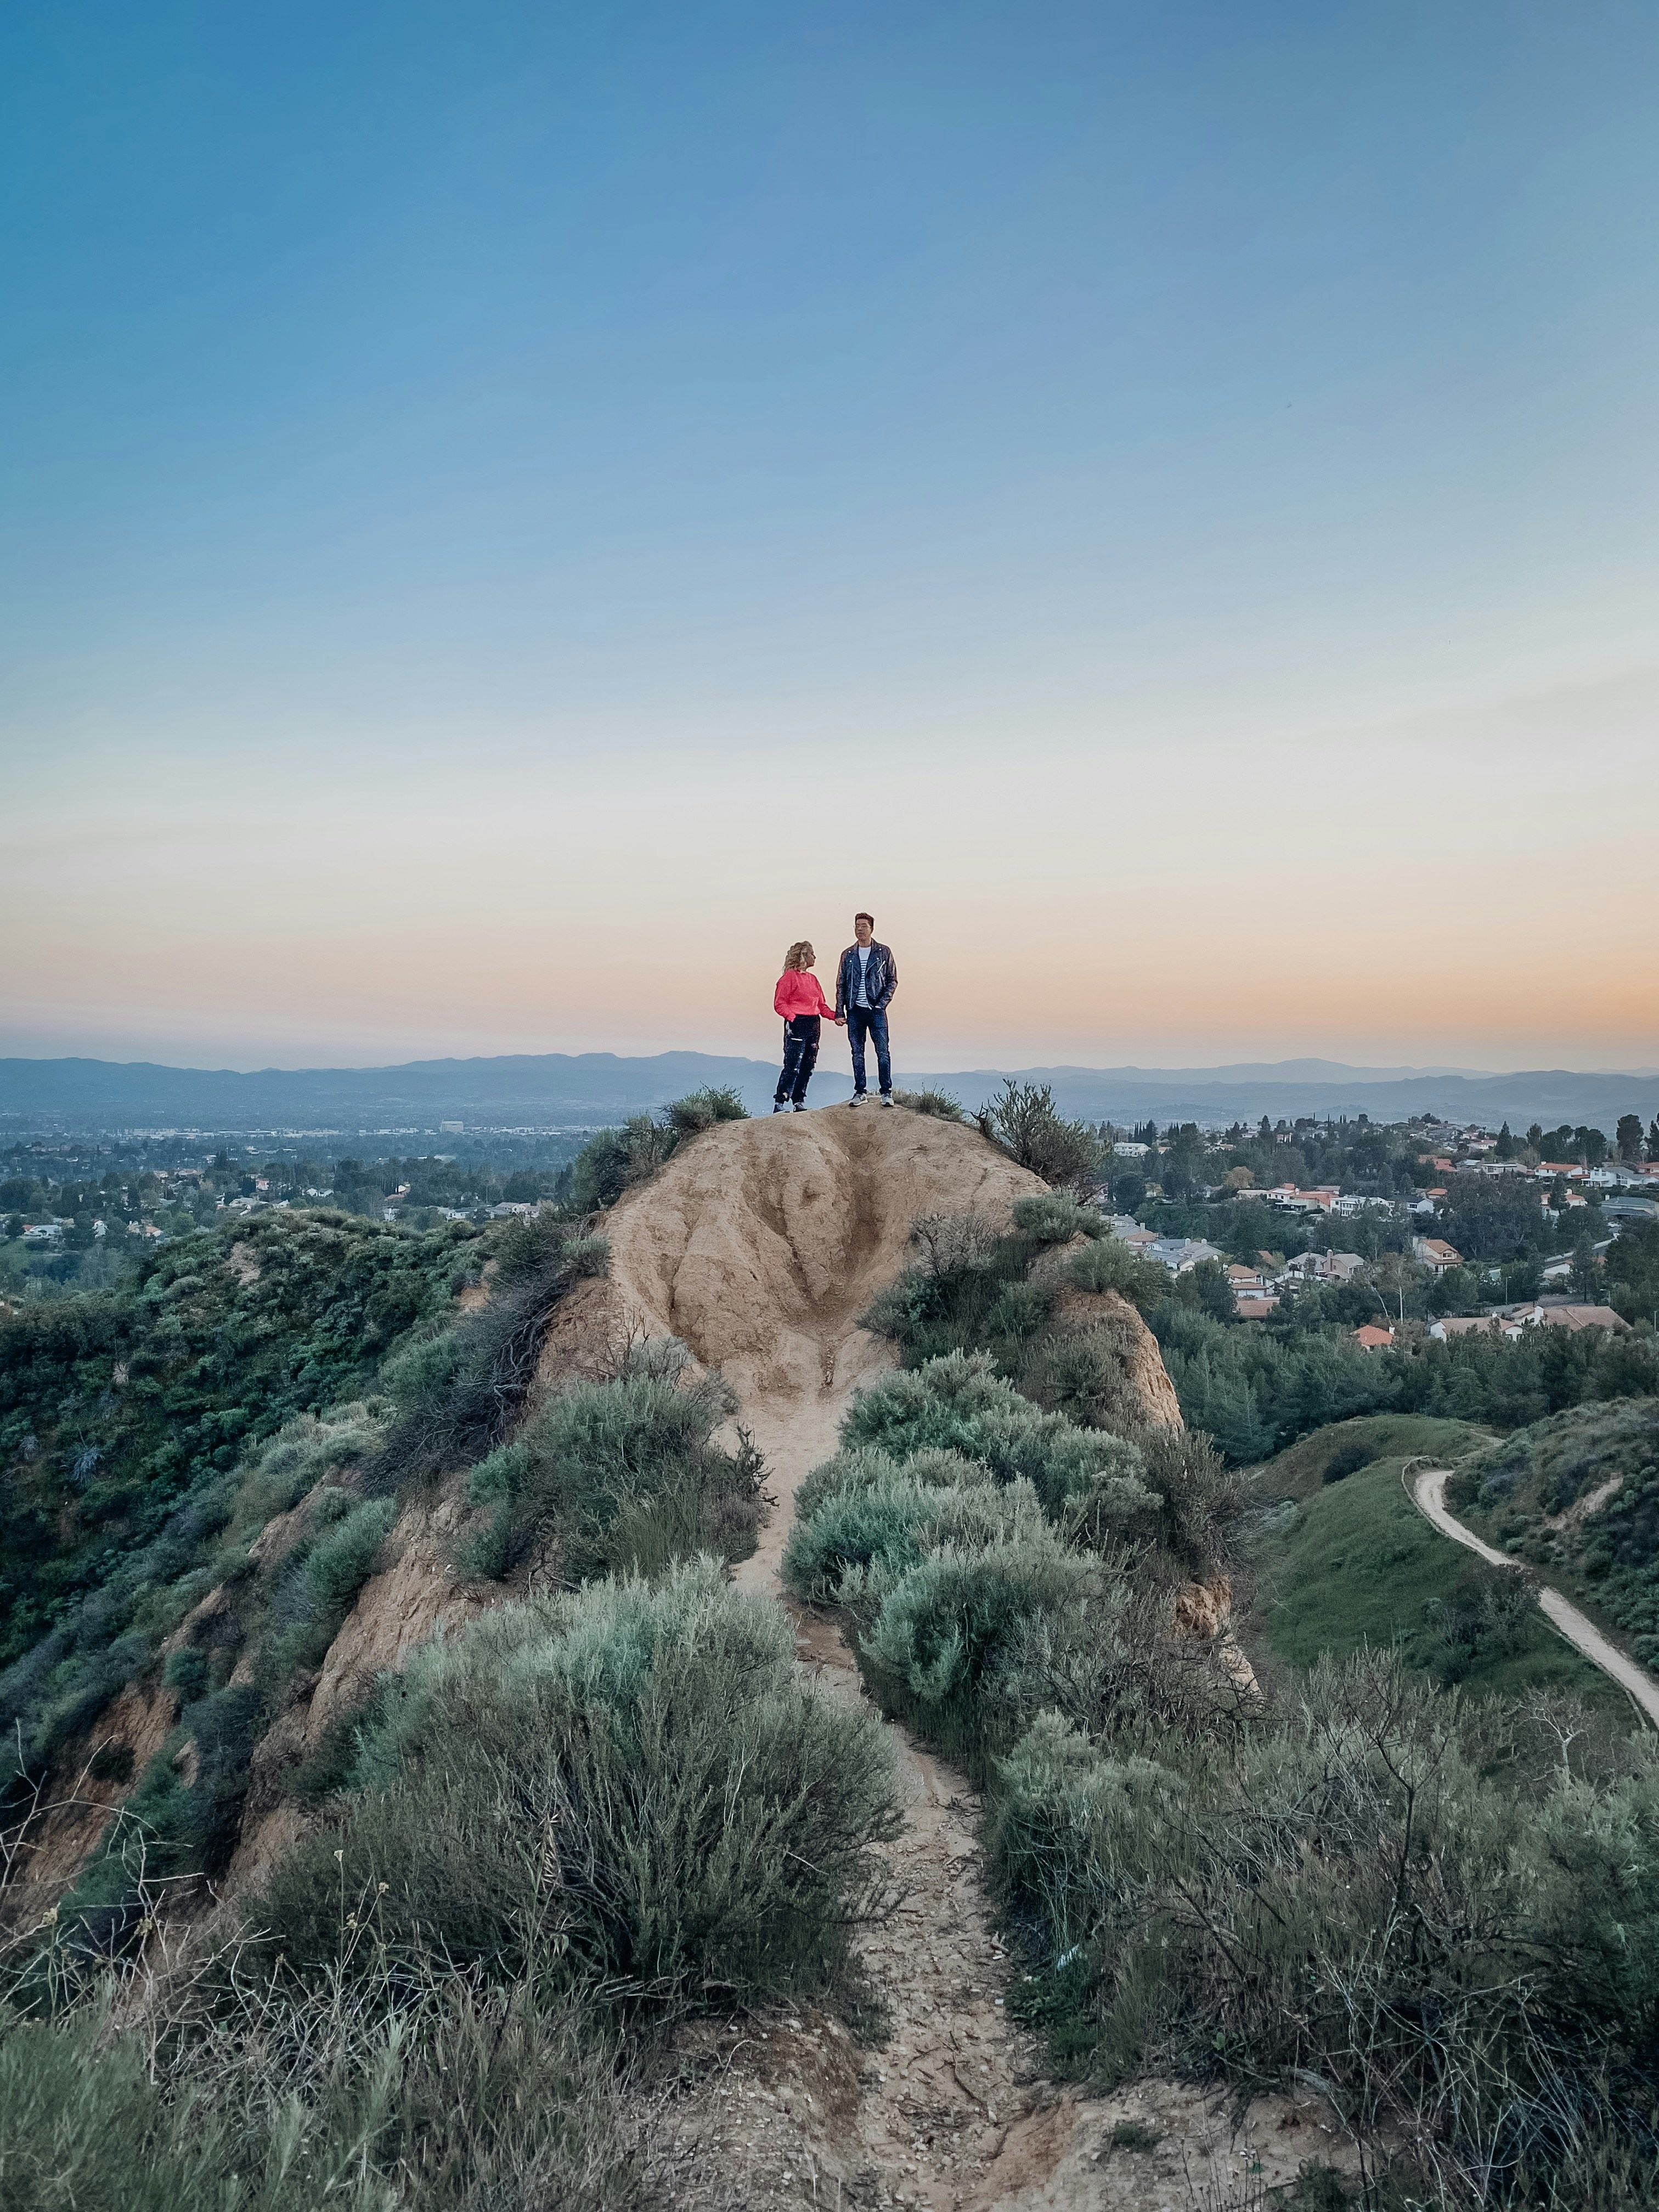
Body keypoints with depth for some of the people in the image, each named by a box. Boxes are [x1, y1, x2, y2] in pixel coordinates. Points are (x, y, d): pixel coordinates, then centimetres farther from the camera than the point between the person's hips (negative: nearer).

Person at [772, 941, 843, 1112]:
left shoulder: (813, 979, 20)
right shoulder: (790, 977, -4)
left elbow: (821, 1005, 20)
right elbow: (779, 1004, -9)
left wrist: (835, 1016, 5)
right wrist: (792, 1018, -21)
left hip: (813, 1025, 8)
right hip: (796, 1026, -8)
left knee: (808, 1066, 6)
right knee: (793, 1066, -13)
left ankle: (799, 1102, 12)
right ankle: (780, 1105, -12)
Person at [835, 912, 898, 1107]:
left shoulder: (884, 952, 5)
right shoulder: (848, 955, 10)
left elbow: (893, 980, 5)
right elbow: (841, 985, 10)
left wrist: (882, 1003, -8)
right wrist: (839, 1012, 3)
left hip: (876, 1010, -2)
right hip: (855, 1011, 2)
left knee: (883, 1052, -5)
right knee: (857, 1053, 5)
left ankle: (887, 1093, 1)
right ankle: (859, 1092, 11)